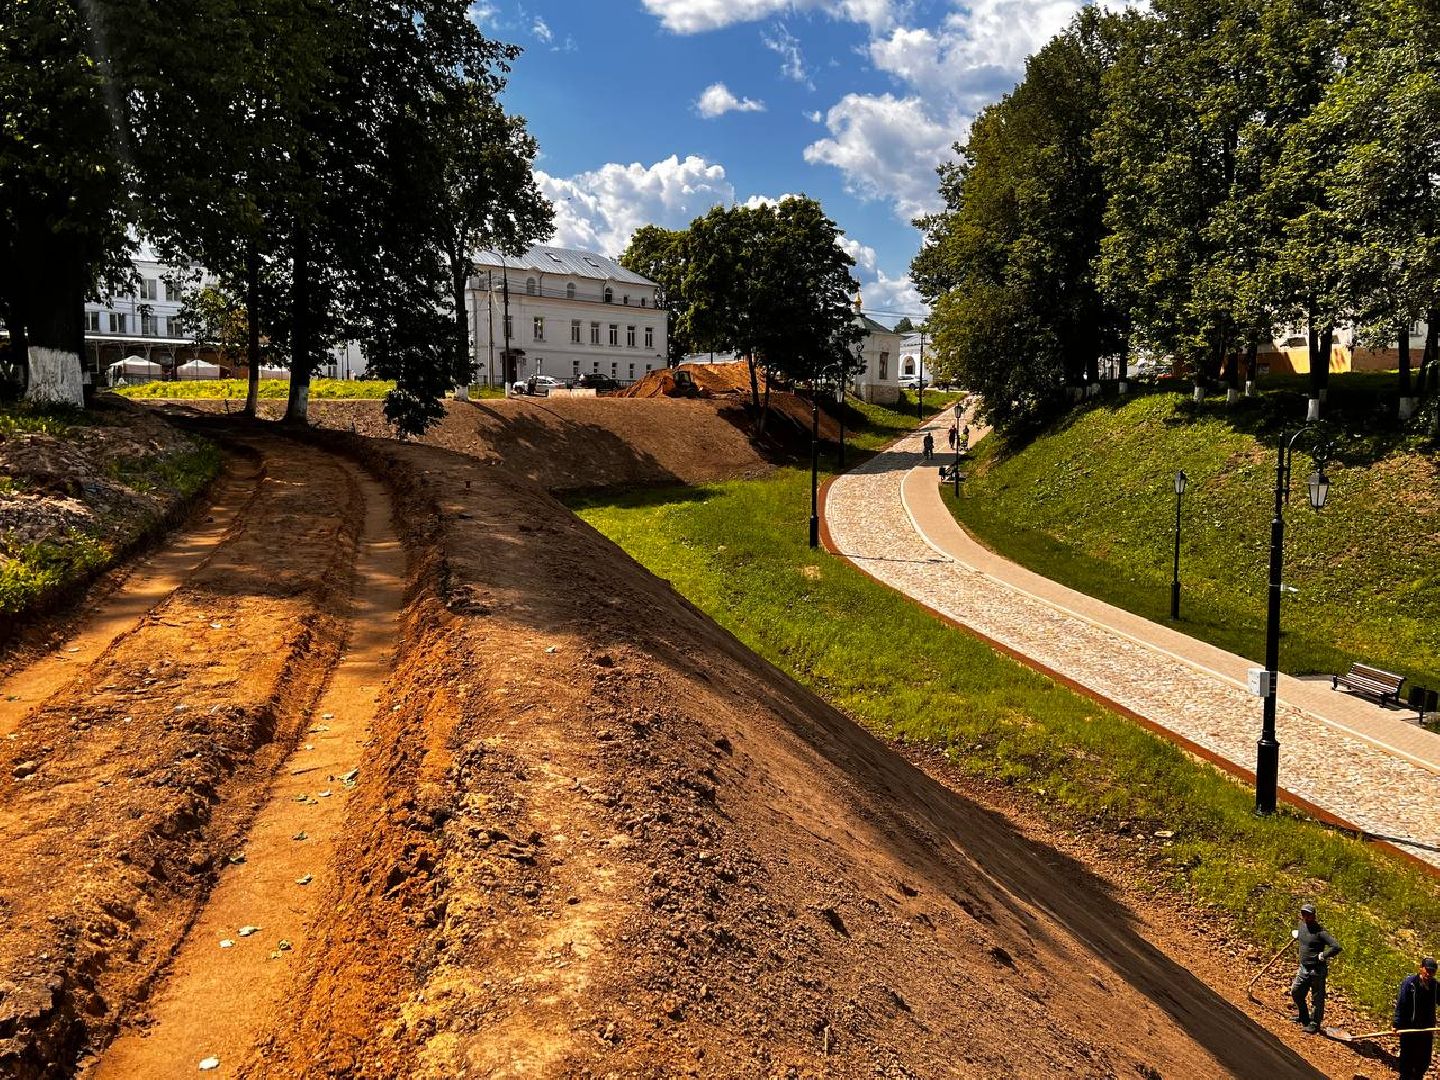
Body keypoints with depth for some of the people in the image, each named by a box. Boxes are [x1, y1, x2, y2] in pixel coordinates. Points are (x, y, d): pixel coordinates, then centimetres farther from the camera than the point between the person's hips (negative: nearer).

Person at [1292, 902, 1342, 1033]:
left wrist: (1323, 956, -21)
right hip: (1304, 968, 8)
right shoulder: (1302, 925, 5)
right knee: (1295, 992, 15)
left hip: (1317, 970, -8)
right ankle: (1304, 1017, 35)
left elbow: (1336, 947, -26)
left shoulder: (1320, 931, -20)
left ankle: (1314, 1024, 18)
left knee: (1316, 998, 5)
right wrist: (1297, 935, 15)